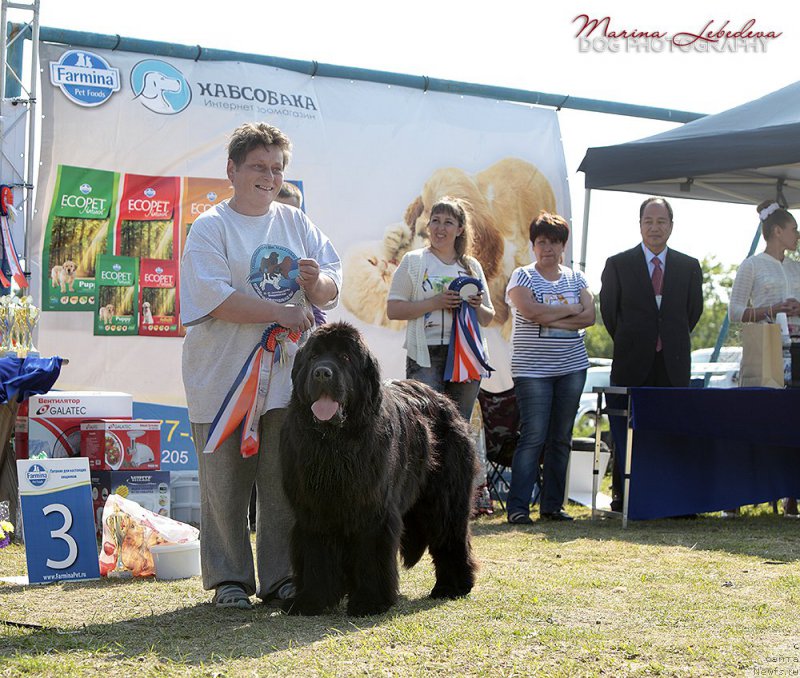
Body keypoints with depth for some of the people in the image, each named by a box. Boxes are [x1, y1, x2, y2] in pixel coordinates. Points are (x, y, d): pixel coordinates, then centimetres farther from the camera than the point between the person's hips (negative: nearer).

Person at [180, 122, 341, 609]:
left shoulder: (297, 223, 13)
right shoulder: (212, 227, -2)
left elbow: (333, 285, 10)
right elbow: (215, 297, -14)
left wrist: (315, 281, -13)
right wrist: (280, 312, -17)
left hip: (287, 375, 4)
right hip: (224, 380, -4)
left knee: (286, 483, 6)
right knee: (226, 483, 1)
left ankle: (281, 577, 14)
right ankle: (229, 579, 12)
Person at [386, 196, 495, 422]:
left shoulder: (472, 266, 16)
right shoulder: (414, 261, 5)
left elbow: (488, 319, 19)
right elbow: (393, 310, -3)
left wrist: (478, 306, -4)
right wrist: (435, 303, -13)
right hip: (426, 355, -4)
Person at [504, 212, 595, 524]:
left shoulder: (576, 278, 12)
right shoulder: (522, 276, 0)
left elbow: (589, 317, -1)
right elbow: (530, 311, -17)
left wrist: (549, 318, -12)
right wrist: (569, 310, -7)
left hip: (572, 367, 5)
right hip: (533, 369, -4)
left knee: (561, 438, 6)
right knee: (533, 437, -10)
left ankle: (552, 505, 13)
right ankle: (518, 507, -8)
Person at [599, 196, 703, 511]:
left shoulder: (689, 267, 9)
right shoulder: (618, 264, 4)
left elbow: (694, 310, 16)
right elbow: (609, 309, 9)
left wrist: (672, 342, 13)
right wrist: (628, 343, 11)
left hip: (673, 364, 1)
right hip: (632, 364, -1)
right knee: (625, 430, 0)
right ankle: (623, 494, 7)